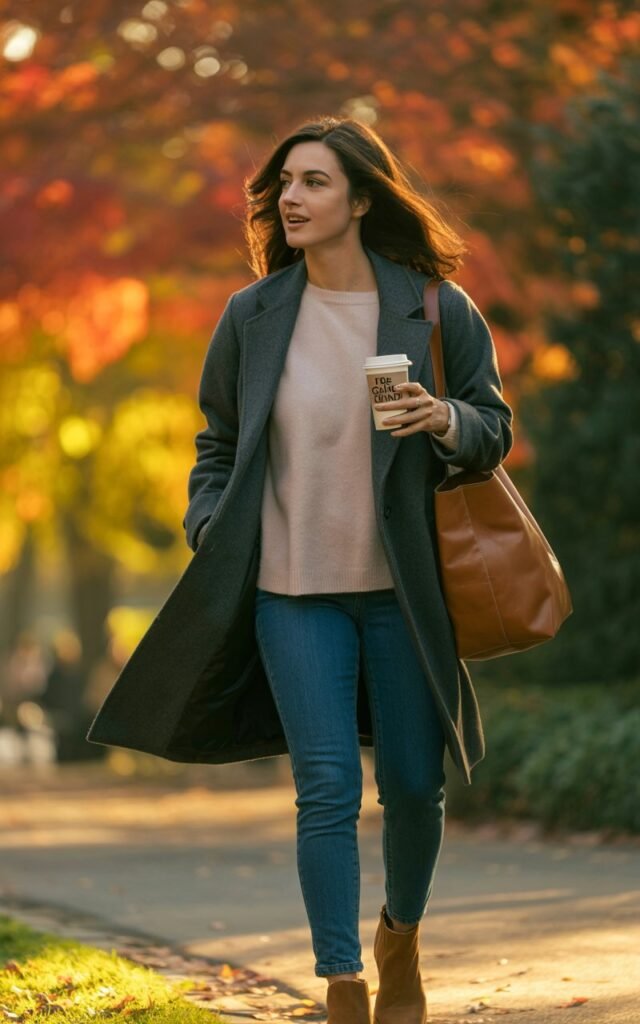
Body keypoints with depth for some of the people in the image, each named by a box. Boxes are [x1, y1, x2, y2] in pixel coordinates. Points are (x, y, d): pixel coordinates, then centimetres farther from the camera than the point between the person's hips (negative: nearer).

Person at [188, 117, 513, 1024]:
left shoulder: (437, 309, -2)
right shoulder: (255, 317, 2)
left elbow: (495, 430, 5)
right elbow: (219, 438, 15)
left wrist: (447, 423, -17)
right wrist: (210, 530, 2)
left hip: (405, 588, 0)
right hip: (295, 590, 0)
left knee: (414, 784, 9)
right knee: (327, 788, -6)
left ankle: (401, 940, 36)